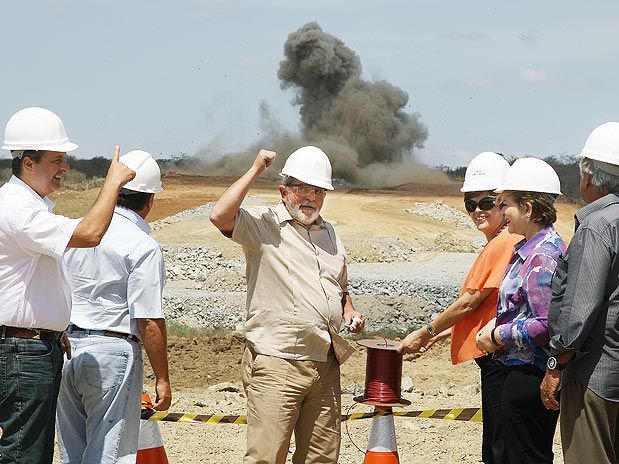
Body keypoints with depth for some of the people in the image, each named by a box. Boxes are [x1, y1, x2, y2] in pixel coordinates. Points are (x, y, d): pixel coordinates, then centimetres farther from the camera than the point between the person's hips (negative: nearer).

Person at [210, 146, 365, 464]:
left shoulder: (329, 234, 20)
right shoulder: (263, 224, -1)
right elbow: (220, 216, -21)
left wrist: (350, 313, 11)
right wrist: (255, 171, -14)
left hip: (325, 366, 7)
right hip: (276, 365, -7)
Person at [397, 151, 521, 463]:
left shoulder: (503, 244, -16)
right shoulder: (496, 244, 17)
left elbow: (469, 303, -14)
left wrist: (423, 333, -4)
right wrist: (440, 333, 18)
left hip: (499, 358, -11)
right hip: (495, 359, 11)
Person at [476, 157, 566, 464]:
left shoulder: (542, 257, -21)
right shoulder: (532, 249, 12)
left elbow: (547, 325, -27)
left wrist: (498, 336, -15)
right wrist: (497, 326, 7)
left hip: (529, 378, -10)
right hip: (524, 372, 10)